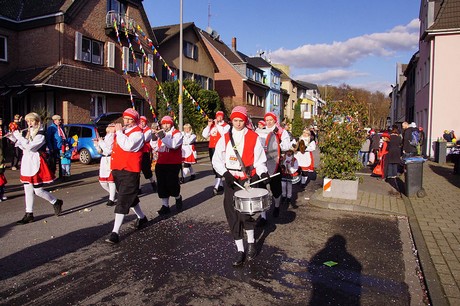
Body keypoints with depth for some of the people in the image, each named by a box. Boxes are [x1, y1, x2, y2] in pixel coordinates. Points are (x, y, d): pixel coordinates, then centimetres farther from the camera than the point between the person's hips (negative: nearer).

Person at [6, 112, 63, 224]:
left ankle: (56, 202, 17)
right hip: (27, 163, 8)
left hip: (35, 164, -8)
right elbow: (24, 147, 15)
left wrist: (19, 136, -14)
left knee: (38, 191, -4)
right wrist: (13, 137, 8)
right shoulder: (29, 133, 14)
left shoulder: (40, 135, -12)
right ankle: (29, 215, 13)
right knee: (27, 190, 8)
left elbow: (30, 147, -22)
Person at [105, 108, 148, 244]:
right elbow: (110, 144, 15)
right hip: (117, 169, 9)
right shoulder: (121, 131, 15)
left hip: (130, 171, -9)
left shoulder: (137, 132, -10)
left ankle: (115, 232, -8)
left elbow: (128, 146, -27)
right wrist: (110, 133, -1)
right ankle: (142, 218, 40)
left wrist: (119, 131, -19)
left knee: (123, 200, -10)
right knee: (130, 197, 21)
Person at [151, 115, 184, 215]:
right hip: (161, 164, 6)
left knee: (172, 184, -7)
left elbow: (174, 144, -23)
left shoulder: (177, 133, -5)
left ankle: (178, 198, 24)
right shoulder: (160, 133, 13)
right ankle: (165, 206, 14)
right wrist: (154, 140, -7)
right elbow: (155, 147, 12)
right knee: (162, 185, 5)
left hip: (173, 164, -6)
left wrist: (163, 137, -30)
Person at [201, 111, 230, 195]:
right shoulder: (211, 125, 15)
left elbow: (224, 134, -17)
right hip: (212, 148, 6)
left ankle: (216, 186, -23)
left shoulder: (226, 126, 3)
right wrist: (209, 125, 0)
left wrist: (217, 125, -10)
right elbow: (204, 135, 9)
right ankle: (220, 185, 23)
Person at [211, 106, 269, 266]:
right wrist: (225, 173, -13)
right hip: (231, 180, 3)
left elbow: (260, 160, 1)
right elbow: (216, 160, 2)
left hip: (249, 180, -3)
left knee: (245, 211, -11)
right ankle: (240, 250, 15)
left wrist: (263, 172, -18)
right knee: (233, 215, 3)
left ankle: (251, 242, 17)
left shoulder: (253, 137, 1)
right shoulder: (225, 138, 6)